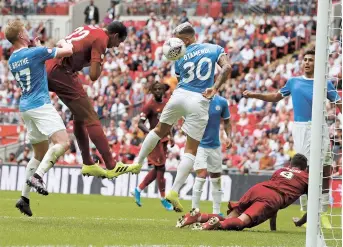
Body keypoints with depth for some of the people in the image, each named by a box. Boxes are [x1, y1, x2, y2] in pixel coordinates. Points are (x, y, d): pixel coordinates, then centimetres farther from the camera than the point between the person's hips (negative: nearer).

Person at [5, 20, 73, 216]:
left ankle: (24, 198, 10)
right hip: (40, 105, -8)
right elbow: (68, 51, -6)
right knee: (62, 142, -18)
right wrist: (65, 43, 15)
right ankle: (37, 176, -32)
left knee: (40, 154, 15)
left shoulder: (12, 60, 11)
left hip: (26, 107, 8)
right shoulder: (35, 53, -11)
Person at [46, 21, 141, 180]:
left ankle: (88, 164, 22)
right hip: (61, 72, -10)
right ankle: (111, 166, -9)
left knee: (80, 116, 19)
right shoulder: (101, 39, -7)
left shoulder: (88, 29, 20)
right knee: (91, 118, -7)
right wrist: (100, 65, 7)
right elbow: (93, 75, -14)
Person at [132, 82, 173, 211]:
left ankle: (138, 190, 23)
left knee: (157, 170, 11)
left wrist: (171, 136, 17)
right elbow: (140, 124, -15)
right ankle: (163, 199, 3)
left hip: (163, 139, 8)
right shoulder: (149, 105, -12)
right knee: (160, 168, -6)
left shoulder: (167, 102, 9)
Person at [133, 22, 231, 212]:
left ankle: (138, 162, 38)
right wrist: (215, 88, -9)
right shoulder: (215, 49, 4)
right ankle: (174, 191, -6)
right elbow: (226, 68, -10)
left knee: (159, 130, 29)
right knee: (191, 149, 3)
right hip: (199, 102, -1)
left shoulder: (181, 58, 6)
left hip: (179, 96, 1)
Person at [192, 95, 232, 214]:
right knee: (202, 174, -18)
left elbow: (226, 121, 11)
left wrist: (228, 137, -4)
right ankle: (194, 210, -10)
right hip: (199, 145, -4)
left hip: (215, 145, 4)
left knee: (216, 178, 10)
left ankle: (216, 212, 20)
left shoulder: (222, 102, -3)